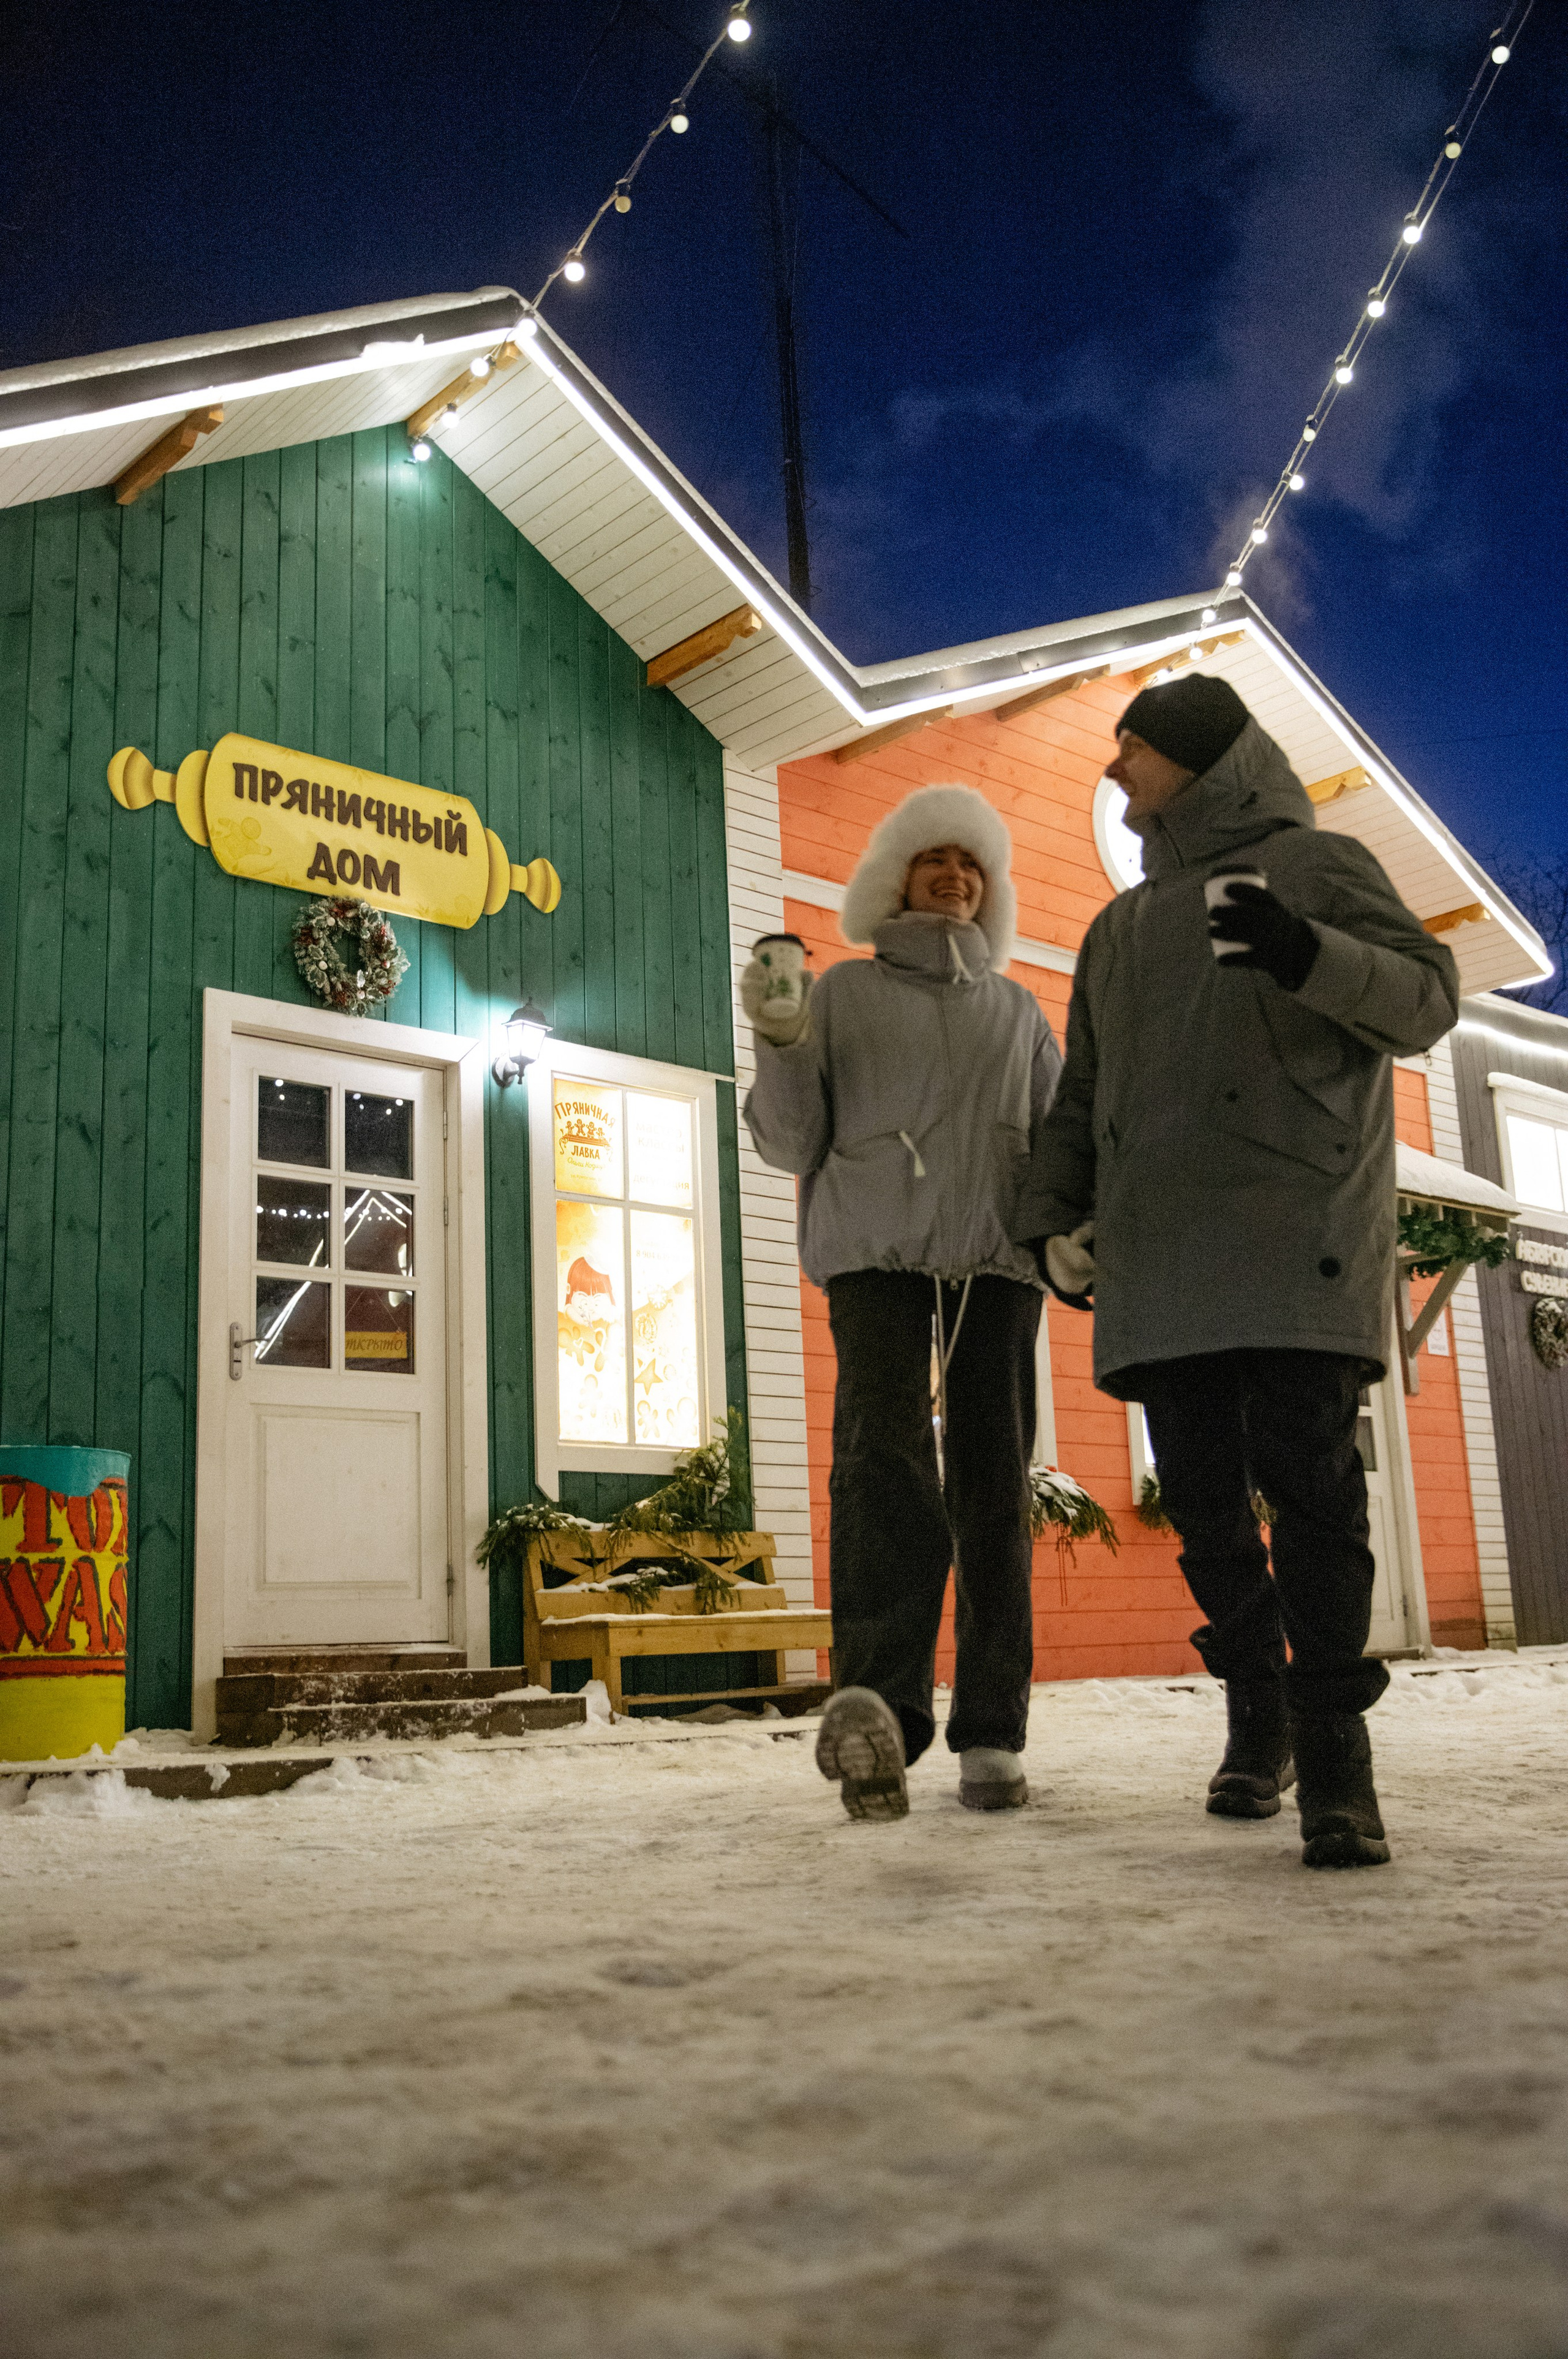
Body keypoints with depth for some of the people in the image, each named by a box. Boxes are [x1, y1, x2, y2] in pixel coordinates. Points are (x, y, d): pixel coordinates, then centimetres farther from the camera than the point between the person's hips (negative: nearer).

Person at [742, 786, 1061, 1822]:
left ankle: (991, 1735, -4)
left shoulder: (1017, 1009, 25)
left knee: (993, 1480, -6)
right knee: (885, 1452, -23)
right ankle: (880, 1703, -38)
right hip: (874, 1247, -2)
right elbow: (790, 1143, 11)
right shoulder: (843, 991, 19)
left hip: (995, 1252, 3)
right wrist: (783, 1042, -6)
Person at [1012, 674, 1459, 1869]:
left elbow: (1426, 996, -3)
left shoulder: (1314, 865, 10)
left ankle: (1334, 1747, -7)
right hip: (1157, 1256, 5)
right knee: (1204, 1499, 2)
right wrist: (1055, 1216, 11)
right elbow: (1080, 1097, 26)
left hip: (1296, 1238, -5)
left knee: (1308, 1480, -13)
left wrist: (1310, 954, -24)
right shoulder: (1120, 928, 27)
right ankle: (1258, 1718, 17)